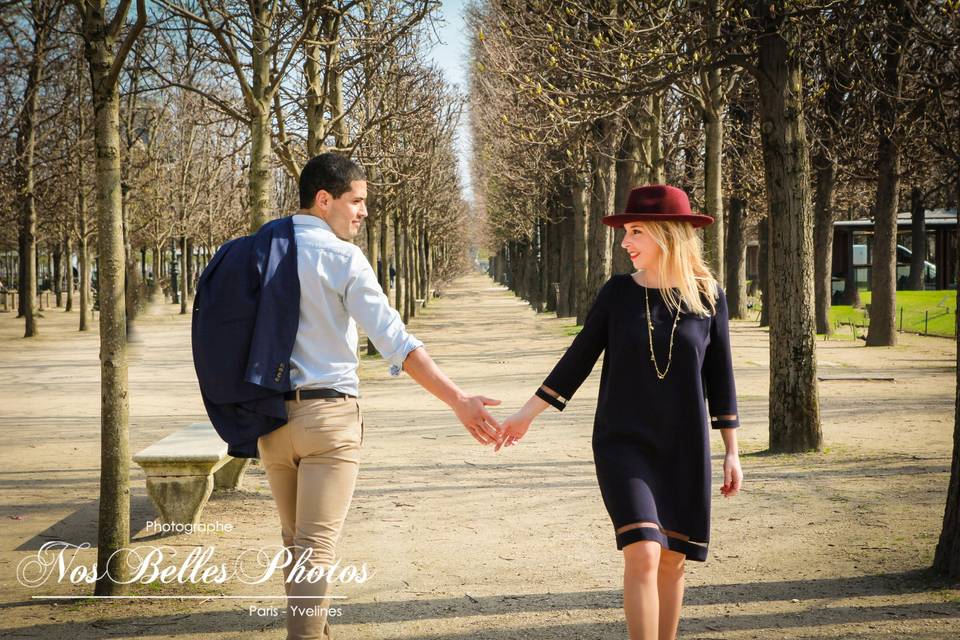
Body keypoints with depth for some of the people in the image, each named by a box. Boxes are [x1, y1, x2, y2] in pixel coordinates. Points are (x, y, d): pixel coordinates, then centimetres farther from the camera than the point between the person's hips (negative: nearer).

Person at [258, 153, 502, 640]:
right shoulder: (344, 258, -10)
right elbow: (395, 342, -17)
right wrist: (458, 401, -18)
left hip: (270, 415, 6)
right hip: (329, 412, -6)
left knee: (295, 542, 17)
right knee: (315, 548, -4)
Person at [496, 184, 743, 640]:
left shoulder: (707, 295, -1)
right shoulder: (618, 292, -1)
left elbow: (719, 376, 5)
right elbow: (579, 358, 4)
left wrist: (731, 451, 4)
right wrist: (527, 414, 2)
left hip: (684, 448, 1)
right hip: (623, 446, -1)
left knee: (672, 561, 6)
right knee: (642, 554, -15)